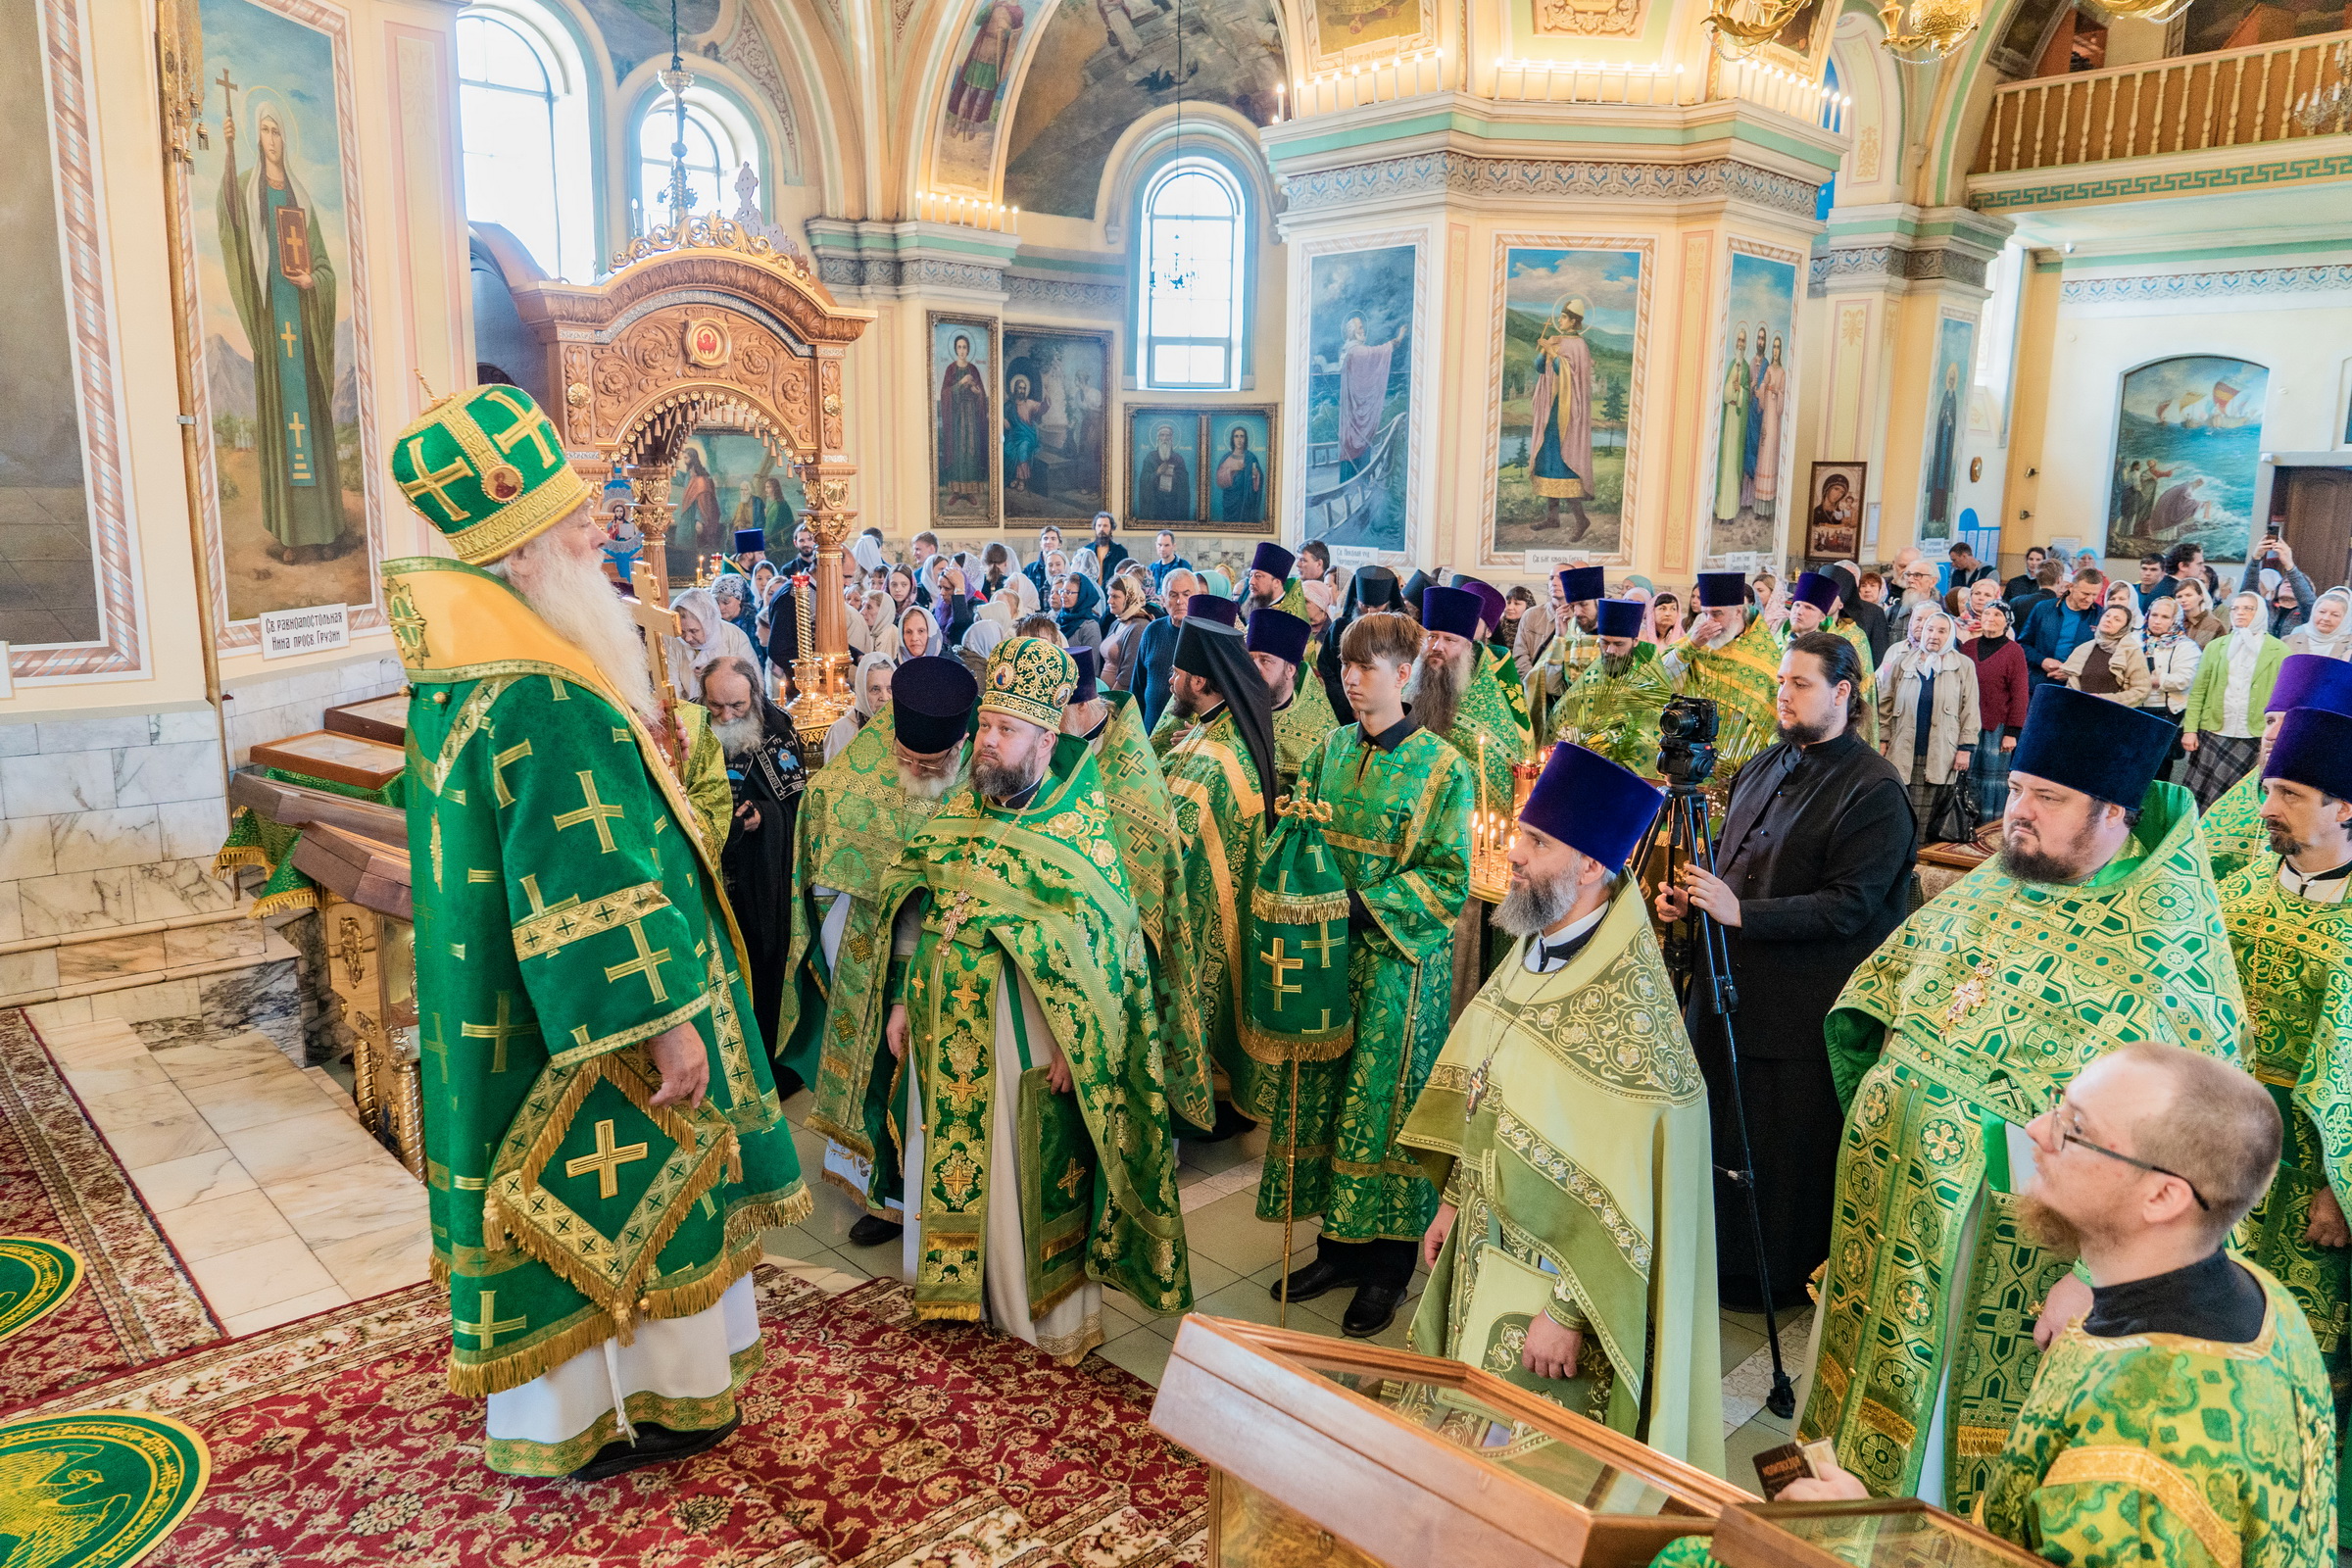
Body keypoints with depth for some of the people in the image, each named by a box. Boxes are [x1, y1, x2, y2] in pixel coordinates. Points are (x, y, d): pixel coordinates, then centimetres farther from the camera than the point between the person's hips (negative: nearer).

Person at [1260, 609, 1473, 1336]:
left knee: (1384, 1105, 3)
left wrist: (1365, 906, -18)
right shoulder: (1331, 750, 7)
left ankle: (1388, 1268, 19)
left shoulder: (1443, 768, -9)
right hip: (1326, 954, 5)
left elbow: (1449, 881, -11)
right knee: (1321, 1097, 10)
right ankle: (1337, 1247, 27)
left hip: (1398, 962, -5)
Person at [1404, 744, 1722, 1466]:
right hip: (1486, 1241, 8)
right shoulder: (1533, 951, 0)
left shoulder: (1628, 1006, -26)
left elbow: (1620, 1185, -24)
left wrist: (1566, 1311, -20)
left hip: (1558, 1267, -8)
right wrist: (1452, 1200, 13)